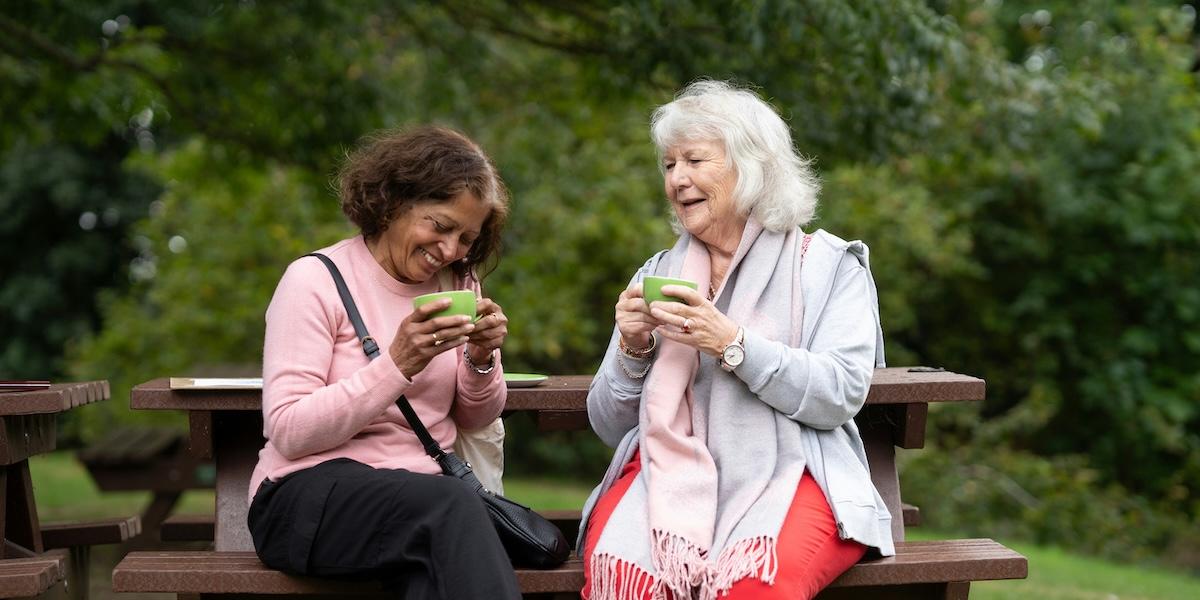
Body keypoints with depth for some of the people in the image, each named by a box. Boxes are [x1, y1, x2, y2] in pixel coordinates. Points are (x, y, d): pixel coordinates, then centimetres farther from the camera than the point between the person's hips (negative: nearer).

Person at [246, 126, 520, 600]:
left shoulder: (457, 283, 12)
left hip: (427, 490, 4)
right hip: (307, 497, -4)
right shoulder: (315, 281, -5)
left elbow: (475, 418, 16)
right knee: (451, 506, -35)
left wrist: (482, 360, -6)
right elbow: (288, 432, -13)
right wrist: (398, 363, -21)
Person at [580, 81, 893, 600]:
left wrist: (732, 344, -16)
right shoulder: (657, 275, 19)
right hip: (668, 470, 2)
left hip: (787, 474, -2)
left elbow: (842, 394, -6)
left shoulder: (829, 265, 9)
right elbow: (609, 426, 17)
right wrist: (632, 349, -2)